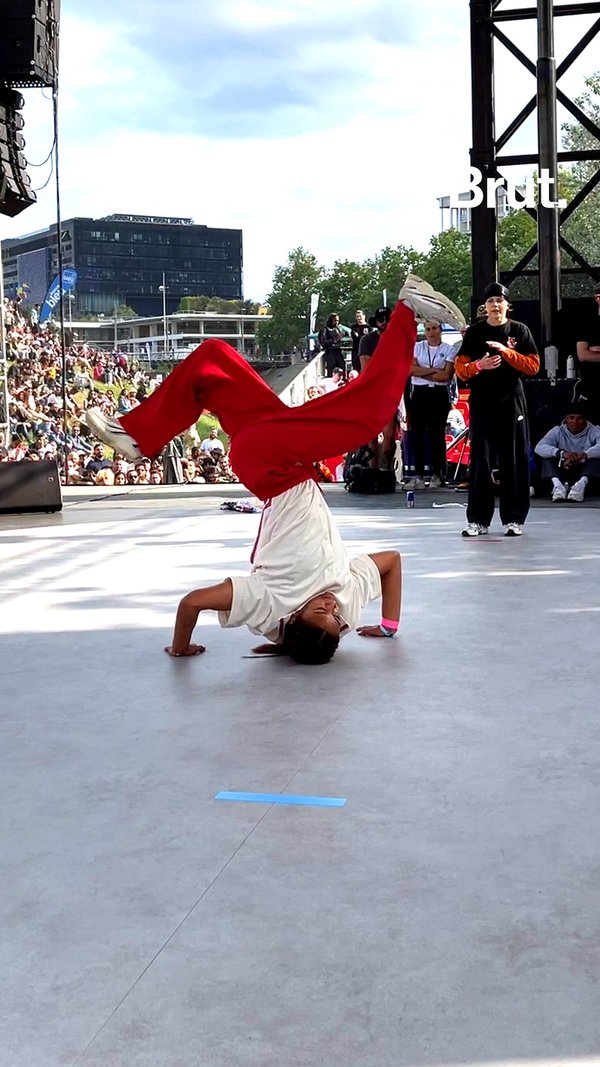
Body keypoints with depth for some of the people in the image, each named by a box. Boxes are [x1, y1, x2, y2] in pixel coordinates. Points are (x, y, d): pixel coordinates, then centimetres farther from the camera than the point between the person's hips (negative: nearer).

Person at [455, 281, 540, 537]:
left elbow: (533, 366, -1)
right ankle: (478, 519, 5)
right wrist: (479, 365, -16)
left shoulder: (520, 331, 5)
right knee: (480, 460, 0)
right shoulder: (474, 332, 6)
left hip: (511, 401, 0)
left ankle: (514, 519, 7)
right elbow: (460, 369, 4)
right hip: (482, 402, 1)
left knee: (514, 460, 0)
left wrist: (507, 352, -14)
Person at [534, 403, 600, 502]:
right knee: (547, 456, -19)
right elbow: (539, 447, -18)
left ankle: (581, 485, -46)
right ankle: (557, 485, -44)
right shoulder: (558, 432, 2)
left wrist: (583, 455, -45)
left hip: (586, 473, -1)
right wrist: (562, 453, -36)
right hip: (563, 474, 1)